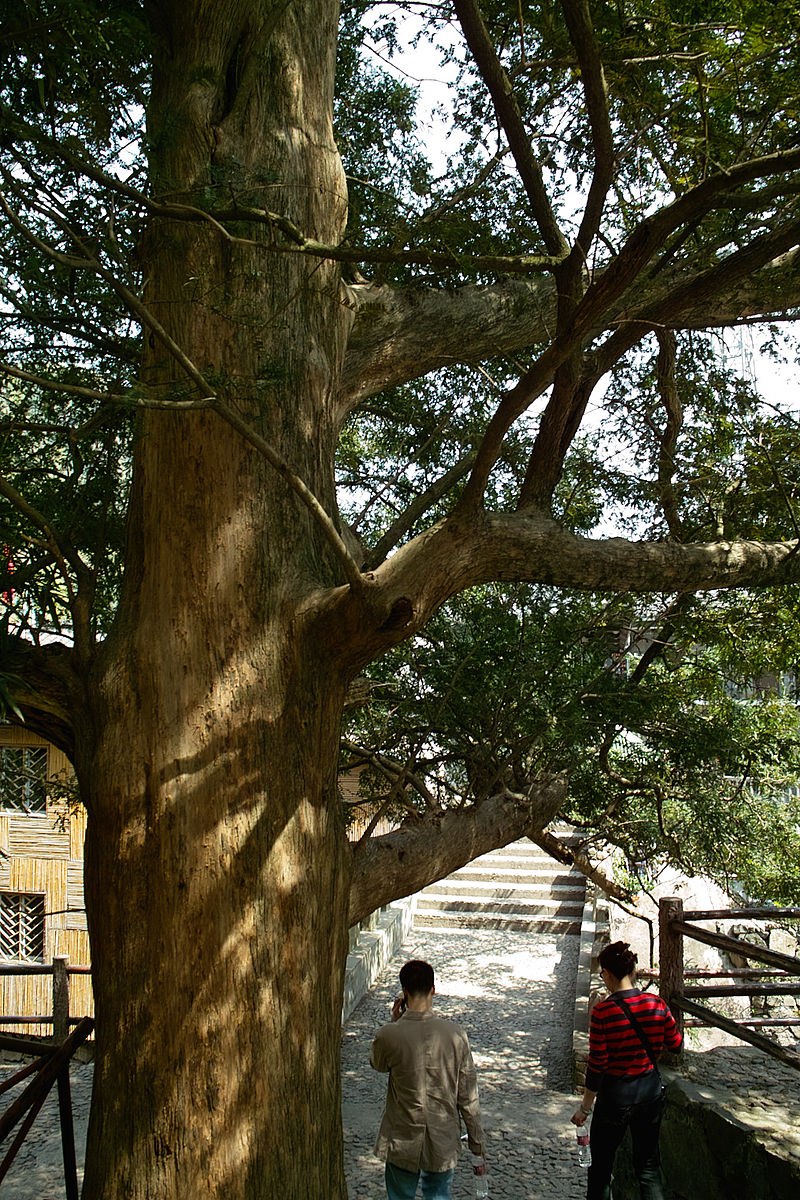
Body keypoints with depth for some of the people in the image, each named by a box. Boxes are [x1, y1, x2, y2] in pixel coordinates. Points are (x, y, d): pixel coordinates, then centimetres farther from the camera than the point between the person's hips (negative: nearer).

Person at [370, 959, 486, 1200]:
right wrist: (477, 1142, 4)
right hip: (443, 1142, 1)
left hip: (402, 1143, -1)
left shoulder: (389, 1035, -20)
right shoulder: (455, 1034, -15)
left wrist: (394, 1021, 4)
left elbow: (377, 1064, 5)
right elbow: (468, 1096, -8)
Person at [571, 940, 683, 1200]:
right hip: (651, 1089, 4)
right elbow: (676, 1044, 5)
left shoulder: (603, 1011, -20)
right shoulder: (656, 1004, -9)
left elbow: (597, 1064, -16)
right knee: (649, 1164, 18)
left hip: (615, 1093, -4)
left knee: (601, 1165, 15)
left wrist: (585, 1107, -5)